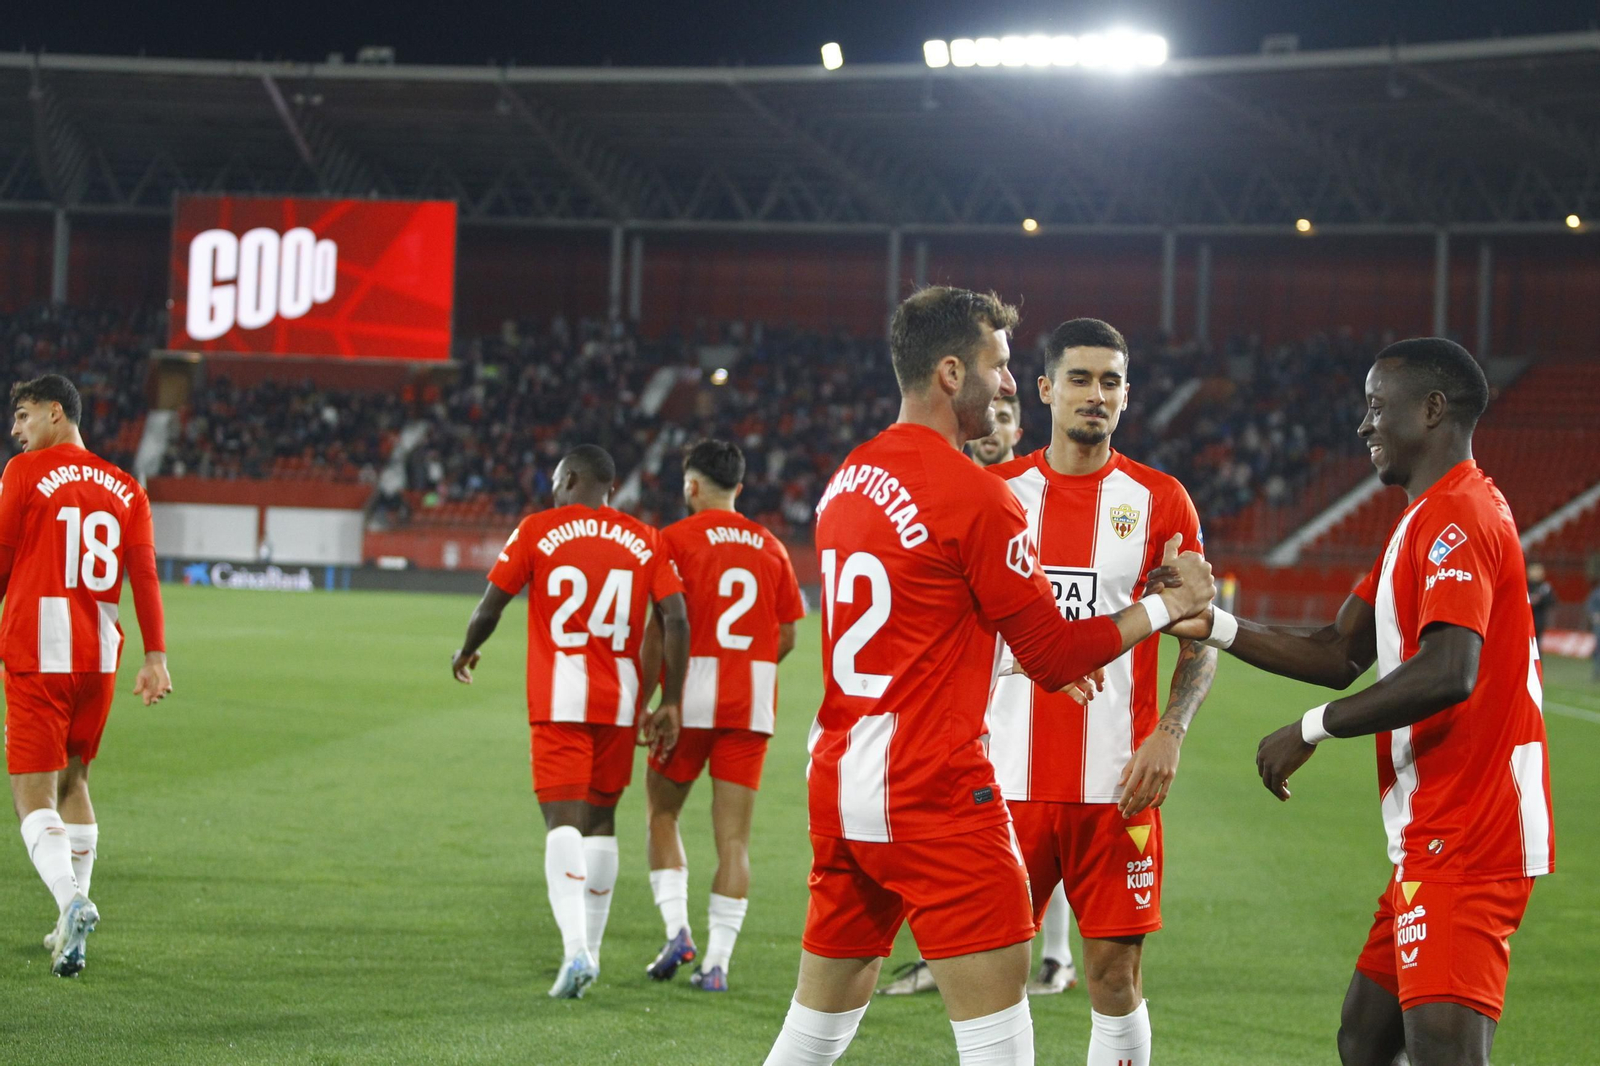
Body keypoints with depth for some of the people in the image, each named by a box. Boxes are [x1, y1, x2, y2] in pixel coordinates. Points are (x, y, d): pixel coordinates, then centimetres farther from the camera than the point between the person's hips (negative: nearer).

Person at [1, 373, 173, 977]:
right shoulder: (124, 488, 11)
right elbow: (143, 575, 4)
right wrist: (155, 657, 1)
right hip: (100, 657, 5)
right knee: (72, 784, 19)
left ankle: (73, 900, -28)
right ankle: (71, 927, 18)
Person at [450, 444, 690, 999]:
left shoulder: (538, 531, -1)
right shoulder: (644, 541, 7)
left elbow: (489, 606, 1)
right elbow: (676, 621, -1)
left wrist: (466, 652, 21)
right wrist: (670, 703, 5)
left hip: (558, 700, -3)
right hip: (620, 701, 3)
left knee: (563, 819, -8)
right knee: (601, 818, 15)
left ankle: (575, 947, -26)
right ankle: (591, 949, 20)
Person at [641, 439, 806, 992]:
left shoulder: (676, 539, -4)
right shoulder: (770, 546, 9)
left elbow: (663, 627, -11)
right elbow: (786, 637, 10)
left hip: (691, 696, -3)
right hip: (753, 703, 3)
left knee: (662, 812, 14)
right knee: (734, 836, 3)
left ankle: (677, 928, -2)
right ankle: (717, 961, -1)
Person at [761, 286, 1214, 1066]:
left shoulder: (845, 482, 12)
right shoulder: (977, 496, -12)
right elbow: (1057, 657, -7)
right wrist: (1168, 605, 4)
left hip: (839, 788, 8)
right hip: (938, 797, -8)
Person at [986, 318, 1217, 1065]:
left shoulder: (1159, 500, 3)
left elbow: (1201, 638, 4)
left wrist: (1169, 732, -11)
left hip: (1116, 779, -1)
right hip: (1008, 773, 1)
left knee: (1115, 975, 0)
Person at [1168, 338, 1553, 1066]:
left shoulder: (1455, 517, -14)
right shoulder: (1426, 518, 20)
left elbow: (1448, 672, -27)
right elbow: (1341, 655, 20)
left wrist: (1310, 730, -18)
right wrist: (1213, 625, 12)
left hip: (1461, 843, -11)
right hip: (1434, 839, 11)